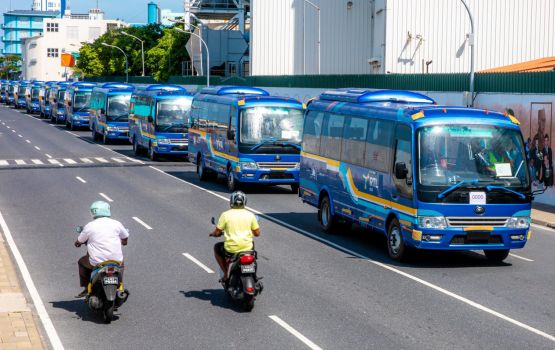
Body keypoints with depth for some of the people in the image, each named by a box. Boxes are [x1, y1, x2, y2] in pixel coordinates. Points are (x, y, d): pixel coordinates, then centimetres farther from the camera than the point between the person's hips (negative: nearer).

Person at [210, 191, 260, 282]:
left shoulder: (225, 215, -5)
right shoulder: (250, 215, 1)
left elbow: (217, 232, -4)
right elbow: (257, 233, 5)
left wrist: (213, 234, 21)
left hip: (231, 249, -2)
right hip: (247, 248, 3)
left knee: (217, 247, 29)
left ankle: (226, 274, 20)